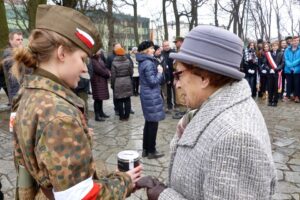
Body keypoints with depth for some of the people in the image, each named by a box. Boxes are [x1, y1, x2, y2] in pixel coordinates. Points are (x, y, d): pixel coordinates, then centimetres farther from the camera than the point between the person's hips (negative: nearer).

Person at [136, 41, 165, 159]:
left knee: (148, 122, 16)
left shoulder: (143, 62, 13)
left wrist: (157, 72, 9)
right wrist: (160, 72, -6)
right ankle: (151, 151, 10)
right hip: (151, 96, -10)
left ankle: (146, 149, 24)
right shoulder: (148, 63, -18)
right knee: (153, 123, -1)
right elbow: (153, 81, -20)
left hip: (147, 95, 10)